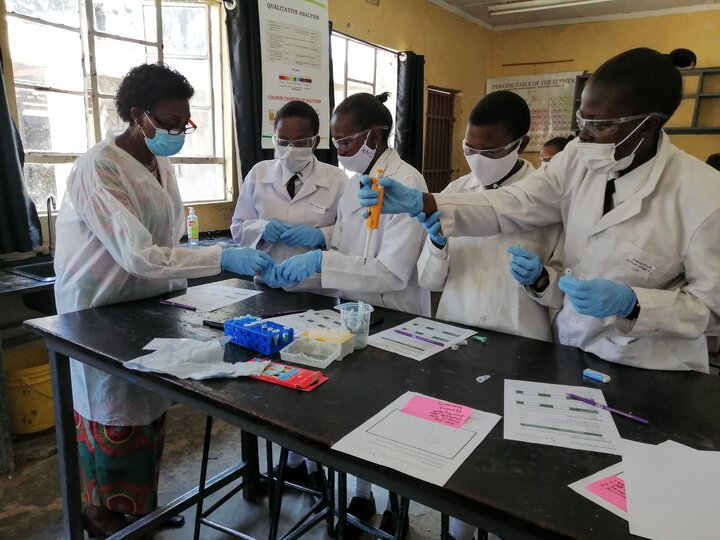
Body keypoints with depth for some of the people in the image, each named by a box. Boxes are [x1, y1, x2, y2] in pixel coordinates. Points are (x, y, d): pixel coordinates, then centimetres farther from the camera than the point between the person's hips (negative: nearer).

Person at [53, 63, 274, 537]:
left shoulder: (161, 164, 4)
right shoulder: (99, 168, -22)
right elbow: (138, 255, -31)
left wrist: (177, 289, 4)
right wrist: (223, 259, -35)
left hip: (148, 307, 8)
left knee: (150, 411, 17)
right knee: (116, 421, 7)